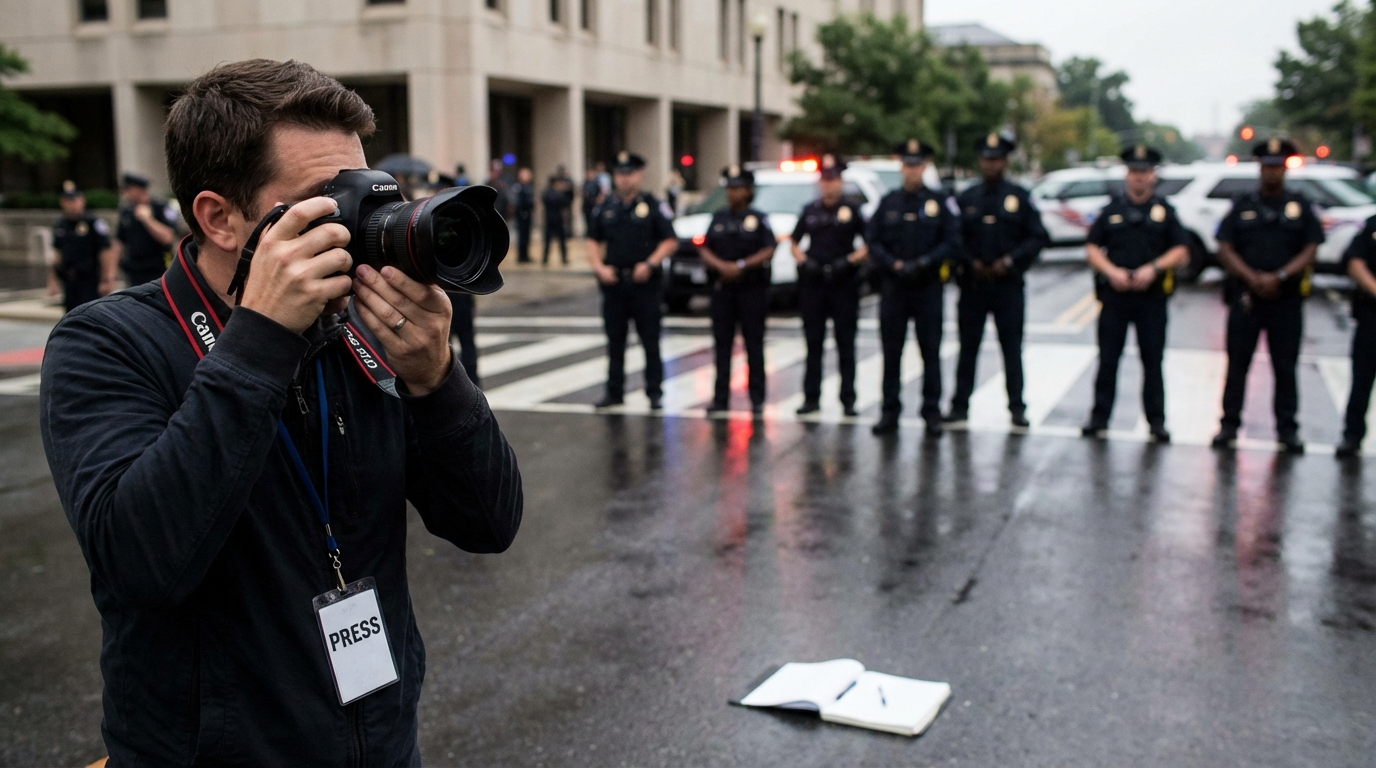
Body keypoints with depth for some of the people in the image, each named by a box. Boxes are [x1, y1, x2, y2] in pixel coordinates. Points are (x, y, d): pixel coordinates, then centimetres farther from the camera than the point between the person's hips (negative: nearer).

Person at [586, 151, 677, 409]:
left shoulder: (652, 206, -1)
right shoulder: (606, 207, 10)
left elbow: (670, 241, -3)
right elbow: (594, 240, 14)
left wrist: (650, 264, -14)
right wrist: (599, 267, -1)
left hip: (645, 282, -3)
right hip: (613, 283, 4)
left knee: (650, 340, 2)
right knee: (615, 340, 9)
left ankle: (654, 391, 9)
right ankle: (614, 391, 17)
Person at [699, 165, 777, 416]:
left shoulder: (759, 219, 1)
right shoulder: (718, 218, 11)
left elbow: (769, 251, -8)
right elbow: (704, 250, 7)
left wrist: (742, 265, -17)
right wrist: (720, 265, -11)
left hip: (753, 289, -3)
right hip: (722, 288, 3)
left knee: (754, 345, 0)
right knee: (722, 345, 5)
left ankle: (757, 399, 6)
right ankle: (721, 399, 10)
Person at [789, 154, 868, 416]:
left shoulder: (852, 211, 1)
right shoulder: (810, 211, 10)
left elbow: (868, 244, 2)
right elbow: (794, 243, 18)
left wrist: (852, 259, -13)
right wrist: (802, 260, 0)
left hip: (844, 284, -3)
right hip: (813, 284, 3)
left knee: (846, 344, 2)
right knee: (813, 343, 6)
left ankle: (848, 399, 7)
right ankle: (811, 397, 12)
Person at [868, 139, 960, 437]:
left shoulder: (939, 203, 4)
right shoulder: (888, 202, 8)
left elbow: (952, 243, -1)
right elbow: (873, 242, 4)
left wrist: (923, 262, -14)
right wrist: (894, 264, -12)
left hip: (928, 287, -1)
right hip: (893, 287, 1)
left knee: (931, 351, 2)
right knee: (891, 352, 3)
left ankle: (932, 412, 9)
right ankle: (890, 411, 11)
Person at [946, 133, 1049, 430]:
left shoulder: (1019, 197, 4)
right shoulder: (966, 199, 8)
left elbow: (1038, 237, 1)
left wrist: (1009, 261, -10)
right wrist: (971, 262, -7)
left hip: (1009, 284, -1)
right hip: (973, 283, 2)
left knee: (1012, 347, 2)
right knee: (968, 347, 5)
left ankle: (1017, 408, 8)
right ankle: (960, 406, 12)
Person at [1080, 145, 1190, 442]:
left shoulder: (1164, 211, 7)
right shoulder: (1112, 210, 8)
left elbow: (1181, 252, 4)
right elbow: (1092, 249, 5)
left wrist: (1153, 268, -12)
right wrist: (1112, 271, -11)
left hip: (1152, 297, 0)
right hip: (1114, 295, 1)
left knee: (1153, 360, 3)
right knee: (1107, 359, 4)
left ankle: (1156, 421, 11)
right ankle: (1099, 418, 11)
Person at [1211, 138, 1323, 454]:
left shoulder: (1301, 207, 8)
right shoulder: (1242, 206, 8)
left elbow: (1310, 251, 1)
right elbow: (1225, 250, 1)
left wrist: (1279, 277, -14)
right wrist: (1252, 277, -13)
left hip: (1287, 299, 0)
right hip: (1245, 295, 0)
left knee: (1286, 366, 4)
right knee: (1237, 364, 3)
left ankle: (1287, 428, 13)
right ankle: (1229, 424, 11)